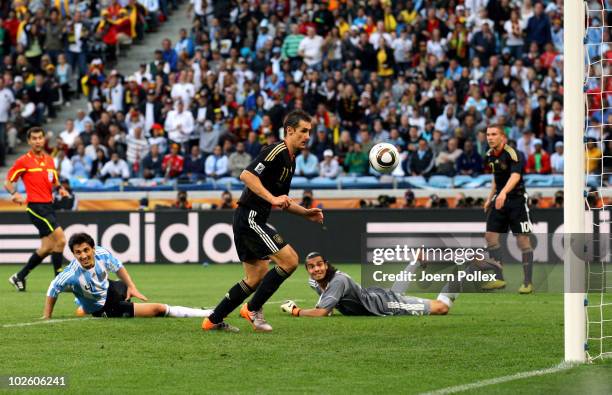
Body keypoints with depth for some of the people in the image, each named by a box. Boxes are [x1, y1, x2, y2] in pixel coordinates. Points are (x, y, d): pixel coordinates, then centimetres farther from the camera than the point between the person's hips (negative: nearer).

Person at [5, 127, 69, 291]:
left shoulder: (50, 160, 14)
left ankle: (19, 277, 20)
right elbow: (8, 182, -1)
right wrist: (15, 194, -20)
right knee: (60, 239, -15)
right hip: (36, 206, -7)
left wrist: (60, 189, 2)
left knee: (47, 247, 8)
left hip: (49, 206, 7)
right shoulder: (23, 161, -4)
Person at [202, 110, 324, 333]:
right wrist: (272, 198, -29)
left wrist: (306, 213, 16)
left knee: (256, 277, 14)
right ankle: (253, 308, -3)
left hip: (248, 220, 10)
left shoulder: (290, 161, 17)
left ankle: (214, 320, 18)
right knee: (289, 260, -13)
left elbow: (281, 201, 27)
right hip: (250, 218, -10)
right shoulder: (276, 152, -14)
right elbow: (247, 175, -25)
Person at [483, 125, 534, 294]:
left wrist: (503, 193, -48)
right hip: (499, 199, 8)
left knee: (523, 240, -6)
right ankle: (498, 279, 10)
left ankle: (527, 283, -1)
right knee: (490, 236, 2)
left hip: (517, 199, -8)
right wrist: (490, 198, 18)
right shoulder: (490, 156, 7)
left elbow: (515, 176, -32)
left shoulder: (512, 154, -18)